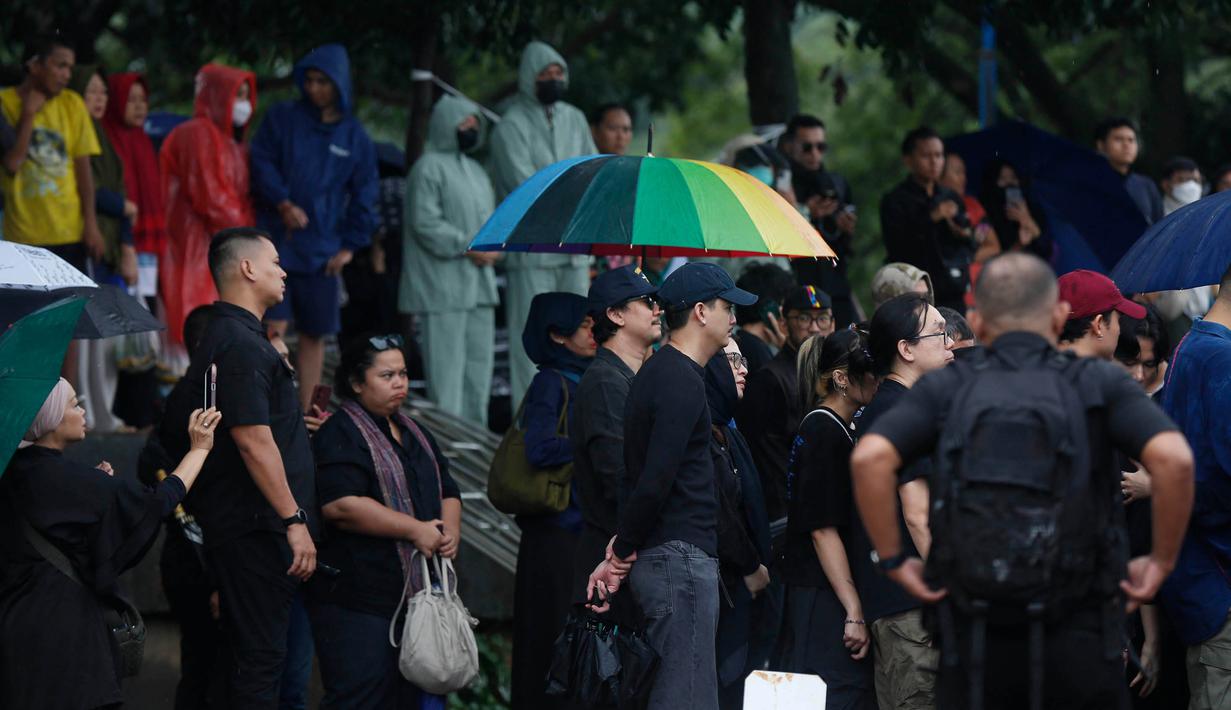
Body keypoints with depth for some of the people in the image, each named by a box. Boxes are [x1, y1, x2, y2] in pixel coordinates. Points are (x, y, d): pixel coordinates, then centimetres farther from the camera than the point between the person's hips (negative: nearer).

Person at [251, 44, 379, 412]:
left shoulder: (355, 136, 9)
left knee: (315, 334, 7)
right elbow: (262, 162, -2)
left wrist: (350, 244, 3)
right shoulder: (283, 117, 4)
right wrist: (282, 202, -17)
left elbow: (363, 194, 11)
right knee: (274, 326, -11)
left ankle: (307, 413, 14)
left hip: (321, 251, 3)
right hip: (276, 240, -3)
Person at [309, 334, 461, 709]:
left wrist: (450, 531, 1)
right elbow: (340, 506, -22)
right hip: (360, 604, -9)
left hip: (417, 594, 9)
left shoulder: (415, 434, 20)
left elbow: (447, 492, 24)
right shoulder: (341, 435, -9)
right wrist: (415, 530, -19)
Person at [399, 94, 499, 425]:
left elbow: (488, 219, 25)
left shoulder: (475, 171, 21)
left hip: (478, 285, 9)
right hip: (442, 286, -9)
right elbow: (426, 223, -16)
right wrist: (468, 247, -18)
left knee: (479, 361, 10)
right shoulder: (429, 168, -8)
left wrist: (493, 246, 3)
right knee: (446, 364, -10)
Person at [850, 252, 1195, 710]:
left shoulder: (946, 389, 4)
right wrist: (1162, 561, -3)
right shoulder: (1100, 384, 1)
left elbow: (869, 459, -13)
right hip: (1079, 638, -1)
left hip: (977, 639, 1)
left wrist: (892, 560, -2)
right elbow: (1174, 460, -15)